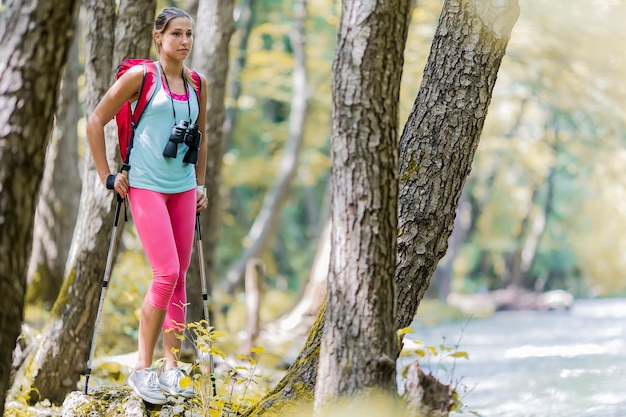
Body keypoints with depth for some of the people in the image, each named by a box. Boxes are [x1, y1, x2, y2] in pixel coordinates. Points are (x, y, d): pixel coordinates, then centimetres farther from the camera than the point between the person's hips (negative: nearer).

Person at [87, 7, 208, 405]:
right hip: (146, 187, -6)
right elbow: (96, 122, -3)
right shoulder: (141, 76, -7)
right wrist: (107, 176, -4)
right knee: (166, 273, -15)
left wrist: (201, 184, 17)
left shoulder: (197, 83, 9)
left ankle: (171, 368, 13)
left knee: (180, 276, 6)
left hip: (183, 189, 6)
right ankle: (142, 368, -4)